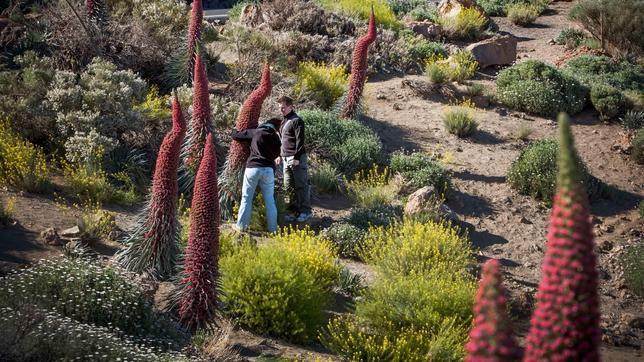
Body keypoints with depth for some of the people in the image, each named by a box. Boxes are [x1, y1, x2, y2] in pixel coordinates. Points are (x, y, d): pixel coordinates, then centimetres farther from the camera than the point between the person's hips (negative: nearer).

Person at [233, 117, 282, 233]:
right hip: (268, 170, 2)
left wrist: (235, 130, 33)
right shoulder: (275, 137, 10)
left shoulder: (255, 132, 5)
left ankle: (241, 225, 6)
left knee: (246, 198, 7)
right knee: (269, 200, 10)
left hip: (253, 168, -1)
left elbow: (235, 135, 11)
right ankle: (272, 228, 10)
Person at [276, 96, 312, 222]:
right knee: (289, 186, 7)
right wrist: (280, 155, 20)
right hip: (286, 159, 9)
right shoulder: (284, 122, 18)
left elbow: (300, 140, -15)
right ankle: (294, 210, 12)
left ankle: (305, 211, -1)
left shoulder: (297, 121, -9)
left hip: (297, 159, -9)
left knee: (301, 185, -5)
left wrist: (297, 157, -19)